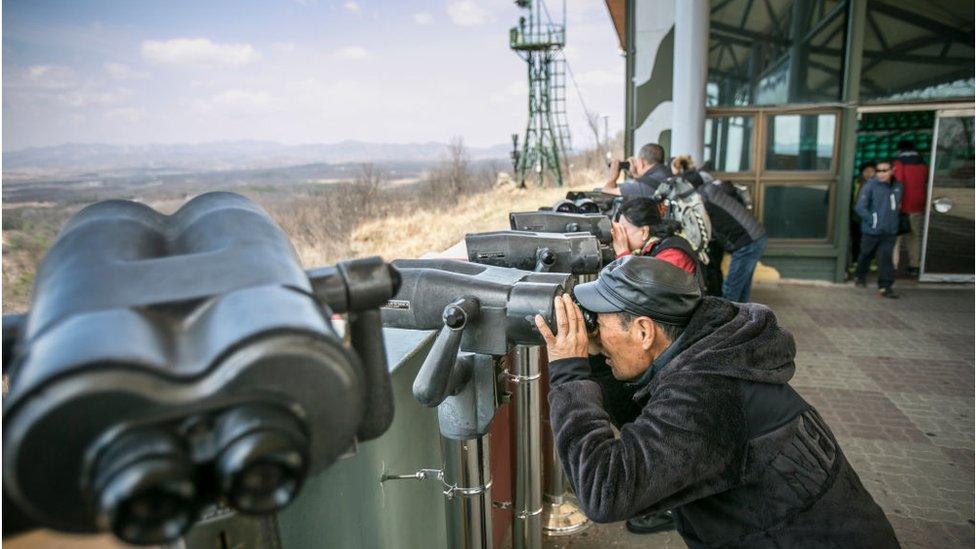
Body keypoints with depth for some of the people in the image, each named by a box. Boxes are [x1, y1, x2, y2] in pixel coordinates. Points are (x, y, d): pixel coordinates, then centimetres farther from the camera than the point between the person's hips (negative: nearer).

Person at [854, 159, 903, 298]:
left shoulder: (897, 186, 6)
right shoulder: (870, 186, -11)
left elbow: (898, 205, 22)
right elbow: (860, 207, -15)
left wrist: (893, 221, 11)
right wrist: (872, 220, -16)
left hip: (889, 231, 3)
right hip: (871, 230, -3)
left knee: (886, 258, -1)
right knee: (866, 255, 14)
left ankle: (885, 286, 2)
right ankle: (859, 277, 36)